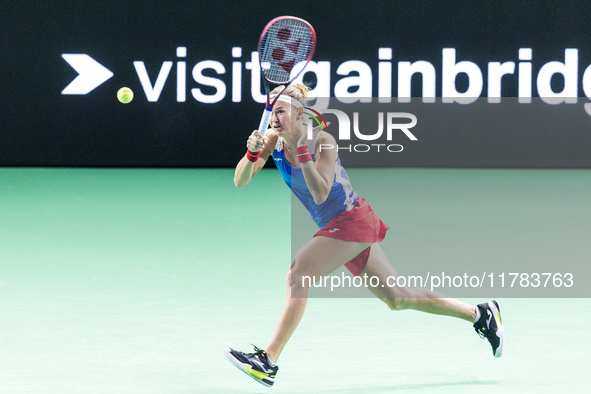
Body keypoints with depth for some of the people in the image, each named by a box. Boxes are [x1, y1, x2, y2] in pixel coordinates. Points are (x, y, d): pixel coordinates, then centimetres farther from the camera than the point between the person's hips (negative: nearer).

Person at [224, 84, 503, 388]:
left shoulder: (322, 141, -19)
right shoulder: (274, 141, -1)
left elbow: (321, 194, -30)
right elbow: (240, 181, -6)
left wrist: (300, 148, -33)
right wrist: (252, 154, -25)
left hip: (352, 221, -8)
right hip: (336, 227, 8)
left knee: (296, 276, -20)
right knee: (396, 298, 13)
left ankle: (268, 362, -18)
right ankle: (481, 314, 25)